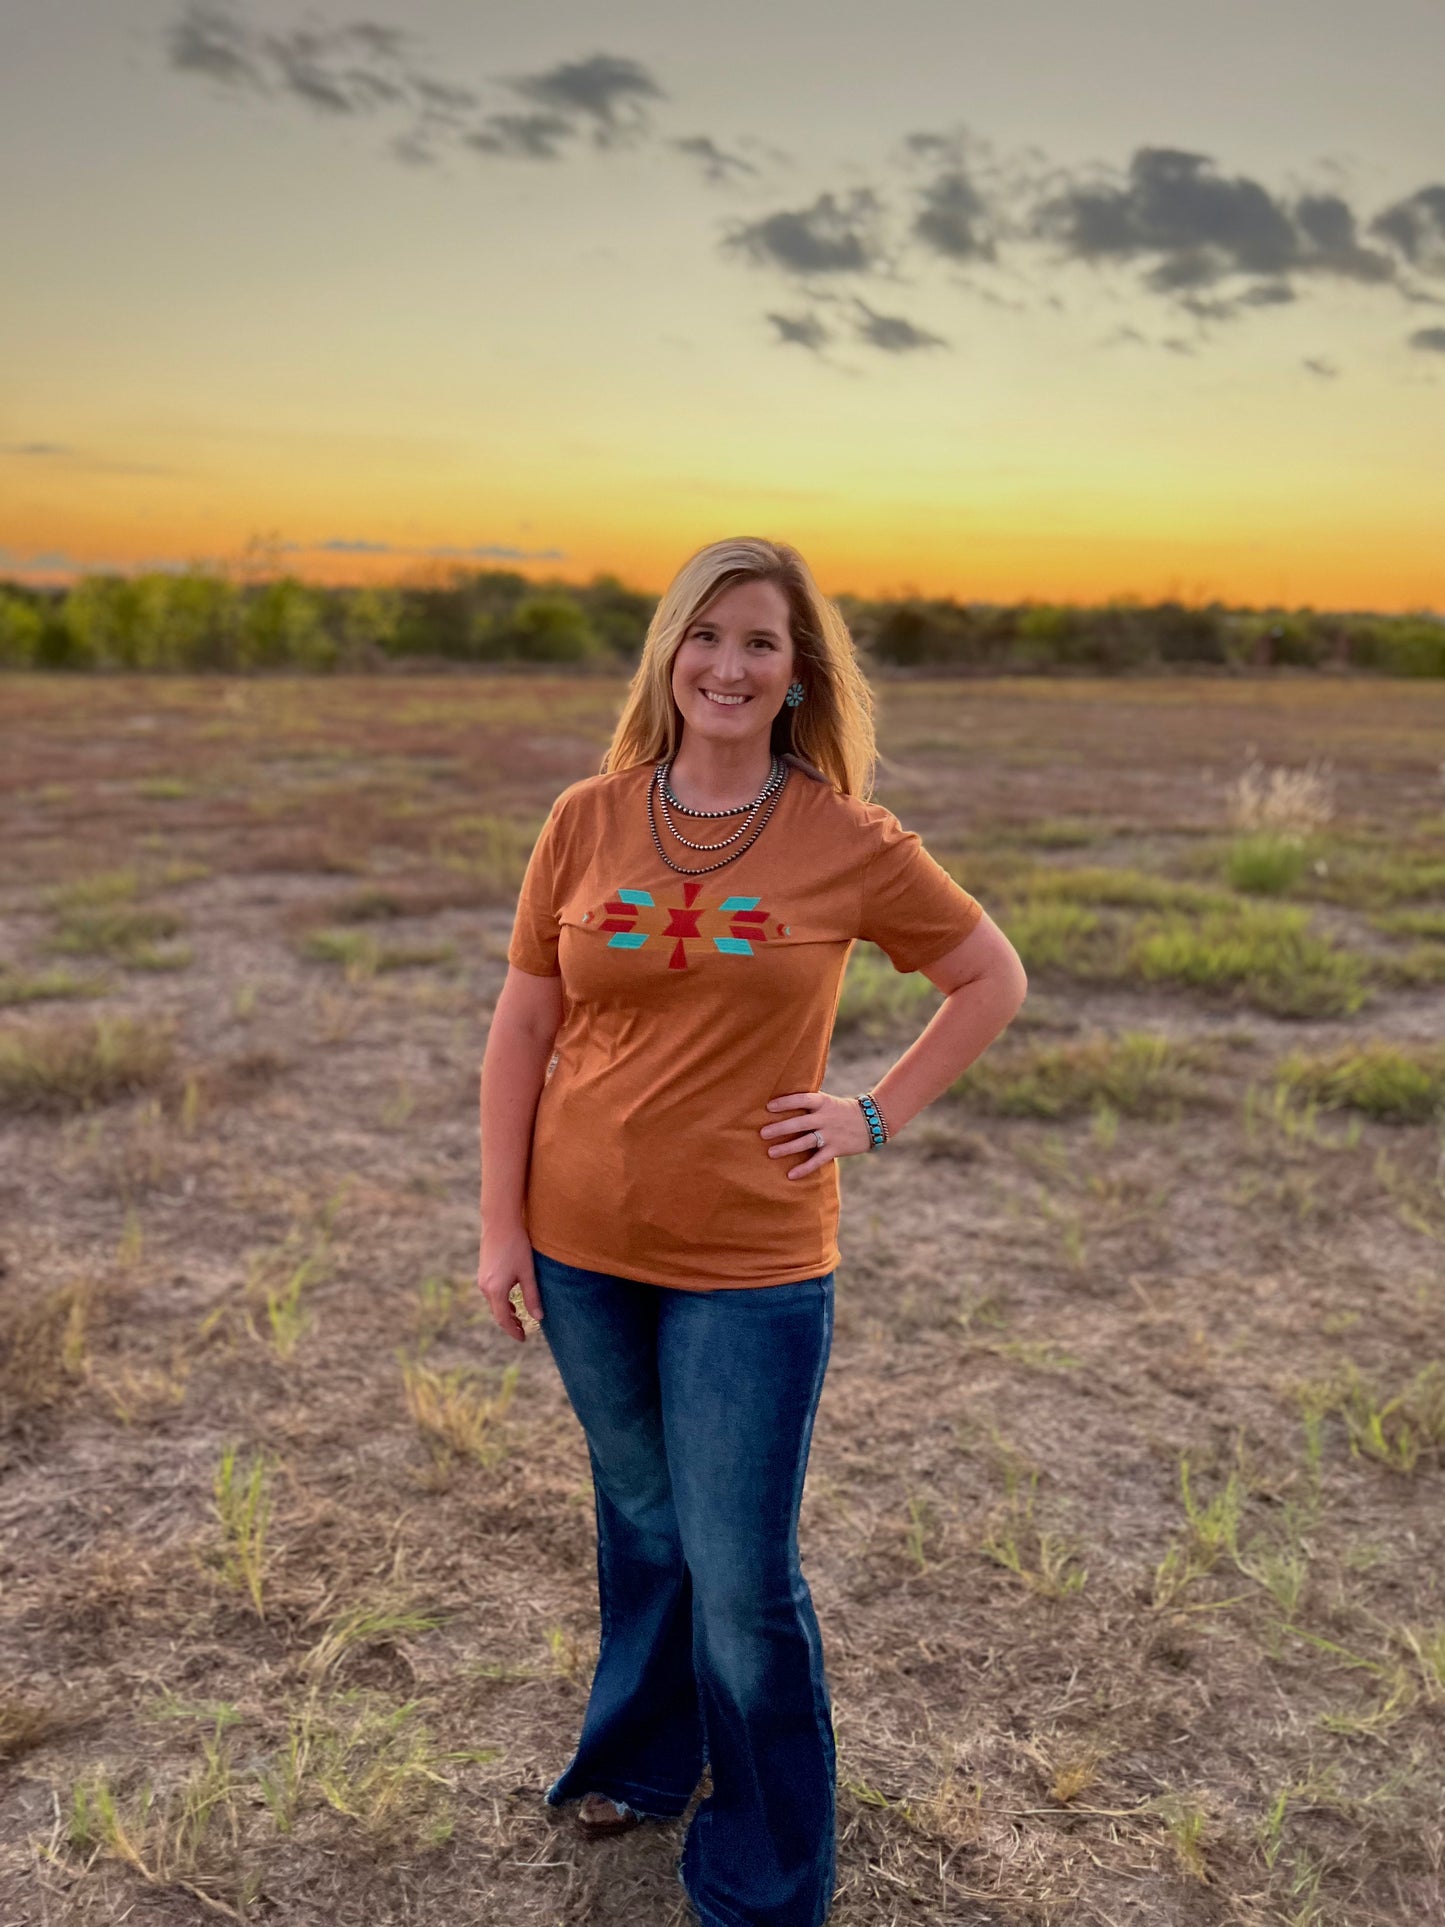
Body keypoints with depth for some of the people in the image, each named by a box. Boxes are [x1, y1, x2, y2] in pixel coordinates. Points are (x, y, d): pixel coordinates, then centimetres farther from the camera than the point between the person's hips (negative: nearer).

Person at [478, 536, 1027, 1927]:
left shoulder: (849, 843, -7)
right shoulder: (587, 821, -2)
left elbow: (994, 981, 6)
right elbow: (522, 1029, 2)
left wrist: (875, 1114, -3)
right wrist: (500, 1225, 0)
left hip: (751, 1260, -2)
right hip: (582, 1247, 3)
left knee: (742, 1583, 5)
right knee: (641, 1520, 23)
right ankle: (641, 1759, 49)